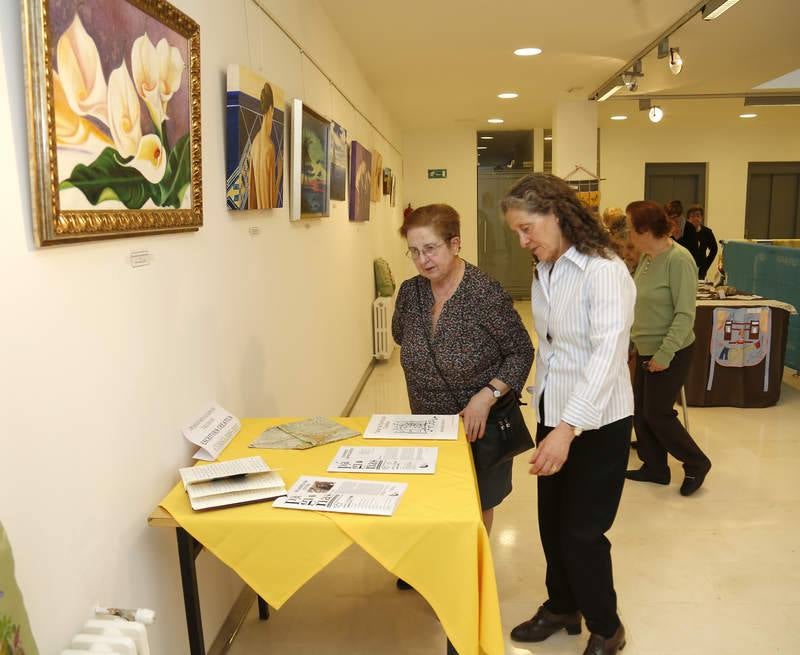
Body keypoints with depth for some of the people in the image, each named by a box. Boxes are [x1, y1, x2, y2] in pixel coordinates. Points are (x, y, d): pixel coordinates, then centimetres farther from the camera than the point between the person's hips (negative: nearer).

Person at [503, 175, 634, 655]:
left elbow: (607, 354, -29)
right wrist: (546, 411, 9)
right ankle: (562, 607, 41)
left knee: (581, 532, 5)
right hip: (554, 414, 7)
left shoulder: (604, 271, -20)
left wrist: (568, 427, -35)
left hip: (597, 423, -7)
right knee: (552, 523, 18)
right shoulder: (544, 271, 5)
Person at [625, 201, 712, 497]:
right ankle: (654, 468, 28)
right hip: (645, 350, 8)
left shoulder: (678, 260, -20)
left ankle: (696, 464, 22)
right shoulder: (646, 258, 5)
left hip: (670, 353, -8)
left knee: (657, 413, 1)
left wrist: (665, 354, -23)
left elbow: (685, 314, -22)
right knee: (640, 411, 12)